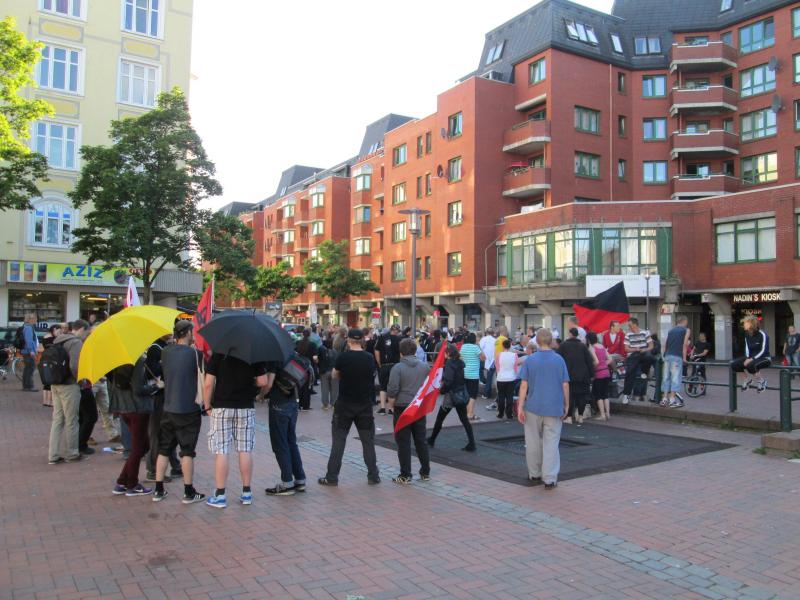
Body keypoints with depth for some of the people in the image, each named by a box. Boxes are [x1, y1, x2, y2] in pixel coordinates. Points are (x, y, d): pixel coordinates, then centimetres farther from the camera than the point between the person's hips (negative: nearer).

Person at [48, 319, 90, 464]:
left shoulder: (58, 340, 13)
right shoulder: (76, 342, -15)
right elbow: (74, 366, -24)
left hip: (55, 384, 8)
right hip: (69, 385, -8)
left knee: (57, 419, 12)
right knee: (71, 421, 4)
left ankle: (54, 455, 15)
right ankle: (71, 454, 14)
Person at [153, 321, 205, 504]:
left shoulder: (166, 352, 2)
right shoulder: (195, 353, -12)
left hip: (168, 409, 5)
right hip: (189, 410, -4)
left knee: (163, 449, 13)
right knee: (187, 451, 3)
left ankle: (159, 490, 18)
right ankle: (189, 492, 10)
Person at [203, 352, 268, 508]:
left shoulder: (218, 354, -5)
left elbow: (209, 384, -9)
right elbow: (263, 382, -1)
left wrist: (207, 406, 2)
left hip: (221, 407, -2)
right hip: (246, 407, 2)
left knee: (221, 451, 3)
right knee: (245, 450, 8)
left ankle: (220, 495, 6)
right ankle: (246, 493, 14)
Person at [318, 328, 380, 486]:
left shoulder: (343, 357, -11)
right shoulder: (369, 358, -3)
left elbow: (334, 375, 4)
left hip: (344, 404, -2)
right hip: (365, 404, 2)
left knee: (338, 440, 4)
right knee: (368, 440, 10)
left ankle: (332, 477, 6)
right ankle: (373, 476, 13)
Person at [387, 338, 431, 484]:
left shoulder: (398, 367, -11)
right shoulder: (425, 366, 2)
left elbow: (392, 390, -15)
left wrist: (391, 404, 0)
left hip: (402, 408, -4)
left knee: (403, 443, 3)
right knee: (421, 440, 15)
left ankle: (405, 476, 6)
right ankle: (425, 472, 22)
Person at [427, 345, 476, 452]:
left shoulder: (450, 363, -16)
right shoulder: (460, 362, 7)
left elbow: (447, 381, -23)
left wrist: (441, 390, -7)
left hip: (451, 395, -7)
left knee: (439, 418, 10)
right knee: (464, 419, 6)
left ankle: (431, 440, 24)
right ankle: (471, 444, 0)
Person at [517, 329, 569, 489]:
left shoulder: (530, 360, -4)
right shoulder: (559, 360, -2)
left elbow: (524, 385, -6)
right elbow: (565, 385, -1)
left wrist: (520, 407, -3)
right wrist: (566, 405, 10)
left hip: (533, 407, 0)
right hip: (554, 408, 0)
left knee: (533, 442, 14)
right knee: (551, 443, 3)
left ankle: (535, 473, 27)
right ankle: (550, 479, 0)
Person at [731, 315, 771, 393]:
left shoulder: (762, 334, -17)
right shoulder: (747, 334, 3)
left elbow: (763, 351, -19)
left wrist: (752, 359, -26)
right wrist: (747, 358, -8)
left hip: (764, 358, -7)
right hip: (751, 357, 7)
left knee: (750, 365, -38)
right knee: (734, 365, -14)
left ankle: (762, 381, -11)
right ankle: (747, 380, 9)